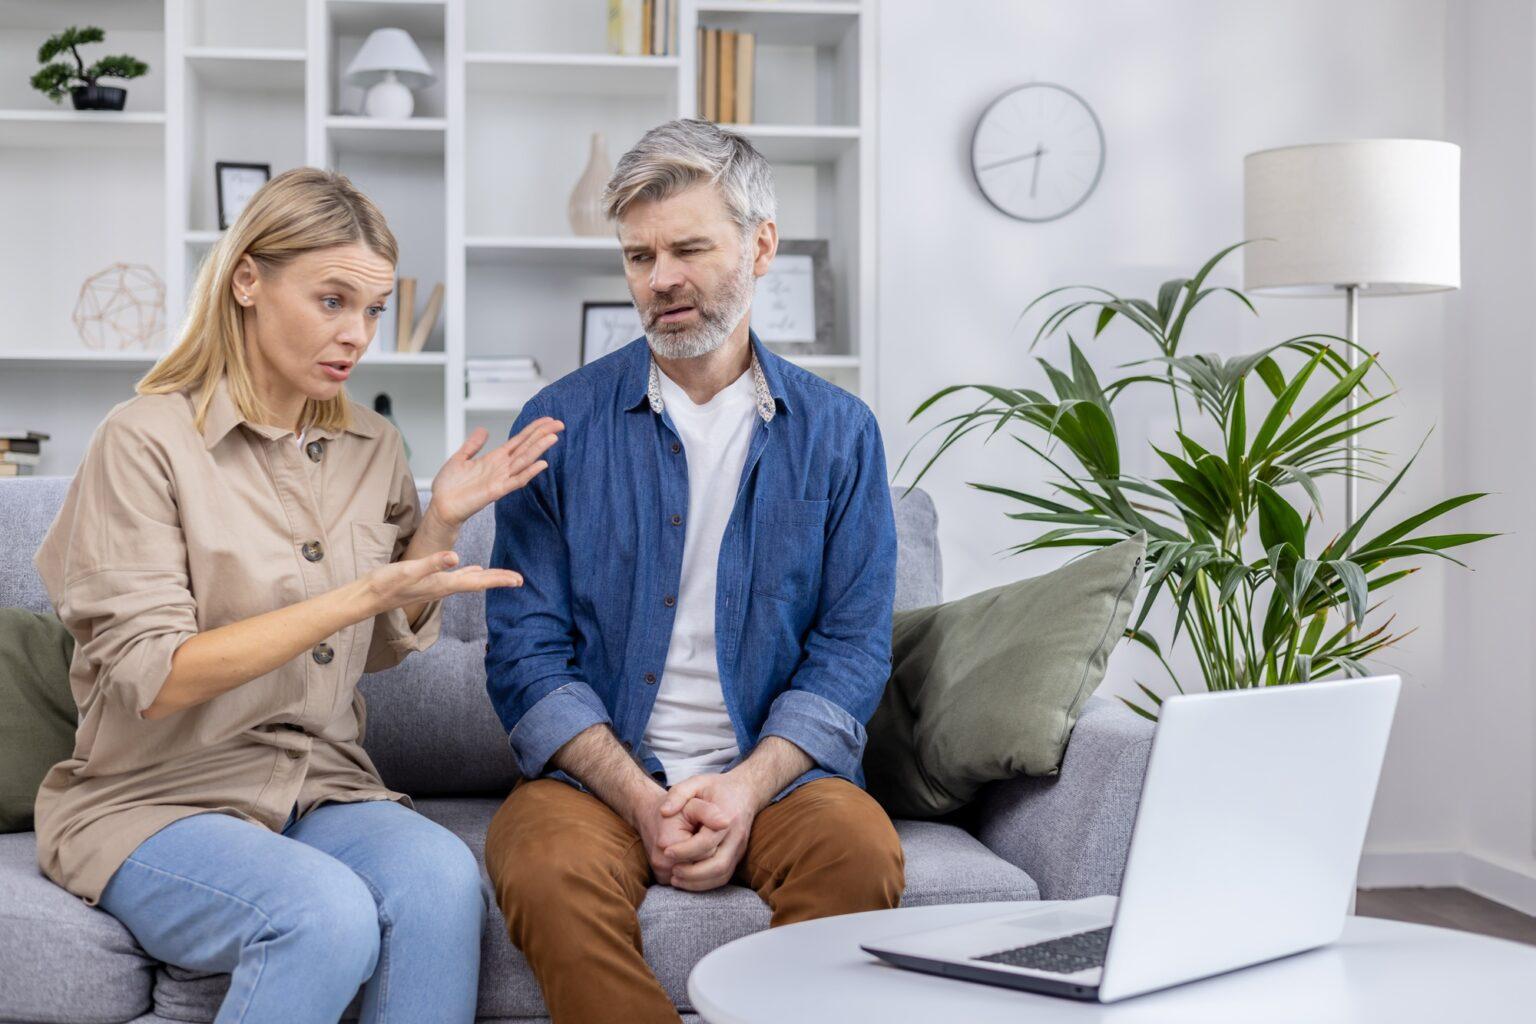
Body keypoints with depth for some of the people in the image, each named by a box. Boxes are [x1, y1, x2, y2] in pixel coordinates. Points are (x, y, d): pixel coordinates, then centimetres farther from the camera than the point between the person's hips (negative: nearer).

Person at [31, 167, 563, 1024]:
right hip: (158, 796, -4)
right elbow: (155, 679, -16)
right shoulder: (147, 440, -9)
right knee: (328, 914, -33)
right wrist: (358, 594, -22)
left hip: (323, 786, 4)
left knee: (443, 880, -29)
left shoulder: (372, 448, 9)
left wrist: (441, 523, -2)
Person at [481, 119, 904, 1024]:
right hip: (598, 768, 0)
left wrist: (748, 786, -15)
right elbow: (527, 652, -1)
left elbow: (852, 650, 2)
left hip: (773, 770, 1)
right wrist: (639, 797, -15)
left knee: (860, 850, -30)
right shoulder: (561, 425, 4)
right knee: (547, 869, -32)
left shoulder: (839, 433, 6)